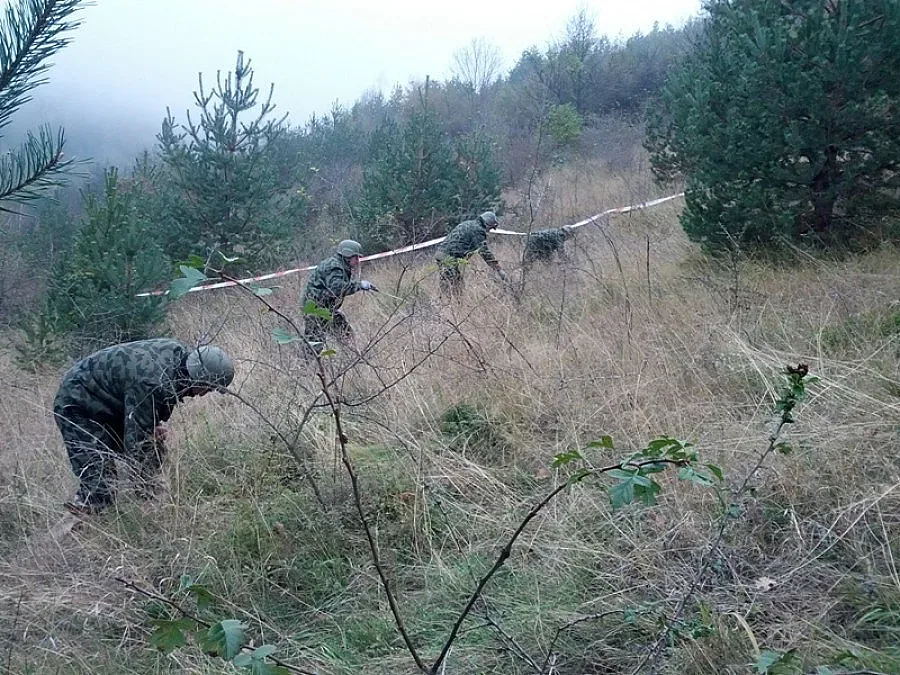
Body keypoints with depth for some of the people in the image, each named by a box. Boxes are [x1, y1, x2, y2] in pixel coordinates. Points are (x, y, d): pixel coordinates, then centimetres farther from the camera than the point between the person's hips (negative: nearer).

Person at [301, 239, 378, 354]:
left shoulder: (341, 267, 13)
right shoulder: (334, 267, -20)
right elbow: (336, 288, -35)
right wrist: (359, 285, -30)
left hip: (328, 308, 11)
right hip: (315, 308, -11)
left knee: (346, 333, 11)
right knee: (315, 343, -11)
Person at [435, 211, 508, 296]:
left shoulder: (468, 224, 23)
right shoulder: (478, 230, -6)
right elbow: (484, 252, -8)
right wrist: (498, 270, -5)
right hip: (451, 258, -10)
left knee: (445, 288, 14)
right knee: (455, 291, -8)